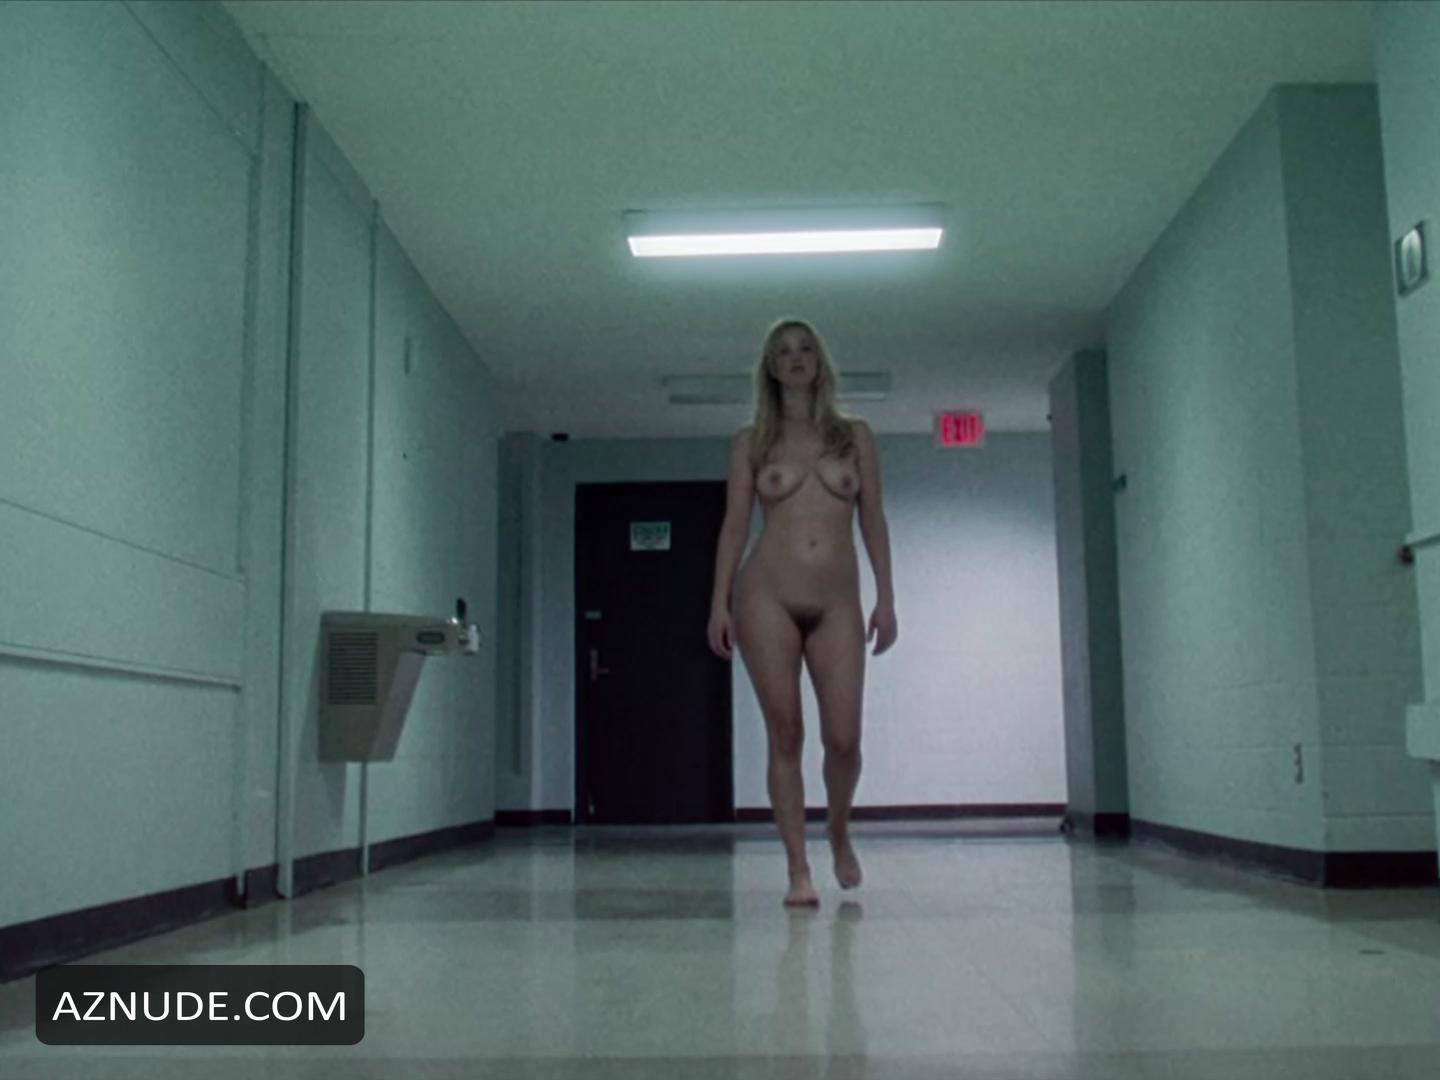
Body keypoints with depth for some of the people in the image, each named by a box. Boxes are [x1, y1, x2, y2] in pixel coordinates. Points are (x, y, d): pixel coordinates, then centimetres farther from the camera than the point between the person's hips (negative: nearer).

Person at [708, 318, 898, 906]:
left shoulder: (854, 435, 12)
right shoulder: (751, 442, 10)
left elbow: (873, 520, 10)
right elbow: (734, 524, 6)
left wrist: (886, 597, 3)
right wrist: (719, 602, -2)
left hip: (836, 603, 1)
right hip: (768, 596, -1)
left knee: (843, 737, -6)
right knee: (785, 734, -2)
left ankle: (839, 833, 25)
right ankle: (798, 870, 6)